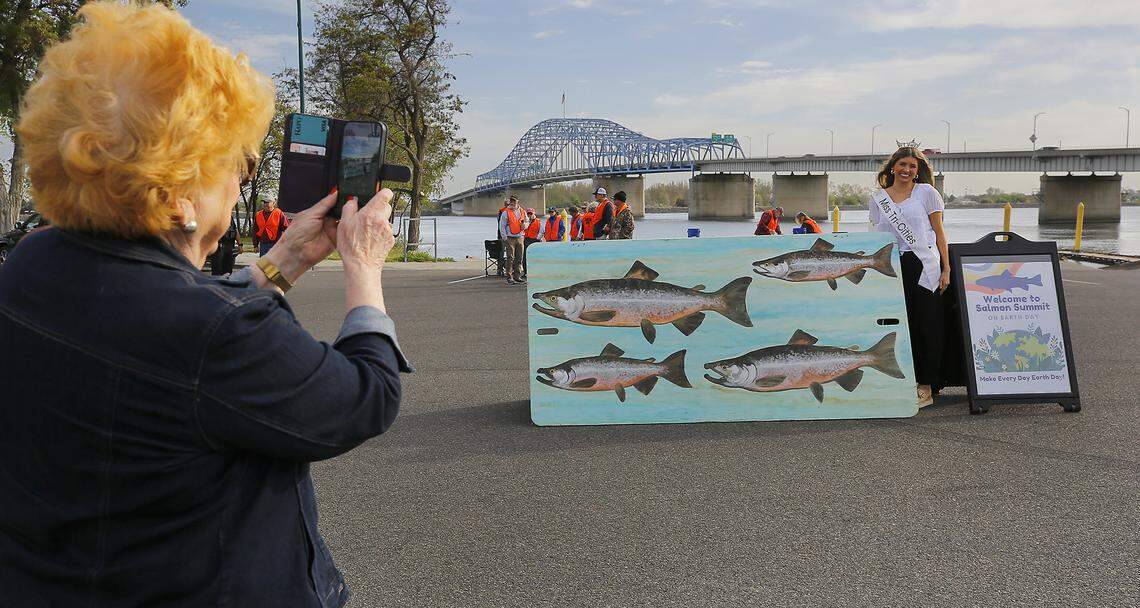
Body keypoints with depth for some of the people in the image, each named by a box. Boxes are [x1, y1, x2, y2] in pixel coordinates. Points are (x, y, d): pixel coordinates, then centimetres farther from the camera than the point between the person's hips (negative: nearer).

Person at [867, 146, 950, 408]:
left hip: (924, 267, -2)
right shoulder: (878, 198, 12)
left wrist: (946, 268, -2)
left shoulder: (926, 192, 6)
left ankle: (925, 386, 4)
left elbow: (939, 231, 5)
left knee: (927, 326, -2)